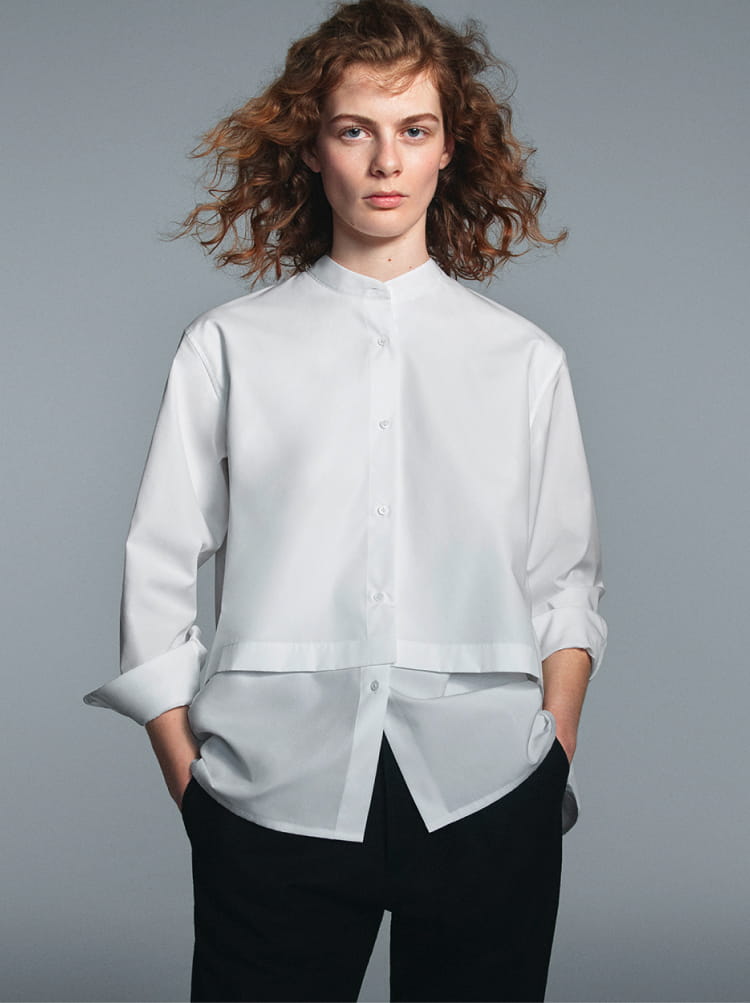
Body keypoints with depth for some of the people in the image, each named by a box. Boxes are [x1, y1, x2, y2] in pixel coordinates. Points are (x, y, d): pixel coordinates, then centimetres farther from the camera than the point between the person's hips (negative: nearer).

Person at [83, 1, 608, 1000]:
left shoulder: (526, 359, 11)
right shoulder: (227, 347, 7)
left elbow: (566, 581, 10)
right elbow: (158, 579, 5)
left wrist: (554, 758, -1)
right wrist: (189, 780, -2)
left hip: (484, 796, 1)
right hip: (274, 797, -1)